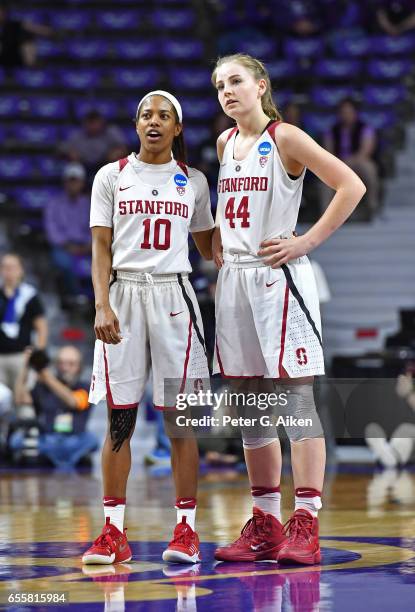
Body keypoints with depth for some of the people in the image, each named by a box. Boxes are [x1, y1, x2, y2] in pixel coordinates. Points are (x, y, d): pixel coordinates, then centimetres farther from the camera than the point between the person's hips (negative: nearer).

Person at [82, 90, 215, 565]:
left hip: (173, 296, 0)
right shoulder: (111, 177, 7)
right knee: (119, 418, 0)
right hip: (123, 295, 0)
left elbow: (208, 244, 19)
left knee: (179, 418, -2)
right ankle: (113, 532, 4)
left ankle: (186, 528, 3)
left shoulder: (193, 181, 10)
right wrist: (102, 306, -10)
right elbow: (101, 247, 2)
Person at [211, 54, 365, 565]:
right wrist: (219, 237, 15)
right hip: (233, 278, 8)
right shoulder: (225, 143, 14)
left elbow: (352, 186, -12)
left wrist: (307, 241, -14)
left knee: (296, 398, -8)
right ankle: (265, 526, 15)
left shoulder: (285, 138, -7)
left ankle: (305, 527, -9)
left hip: (277, 277, -7)